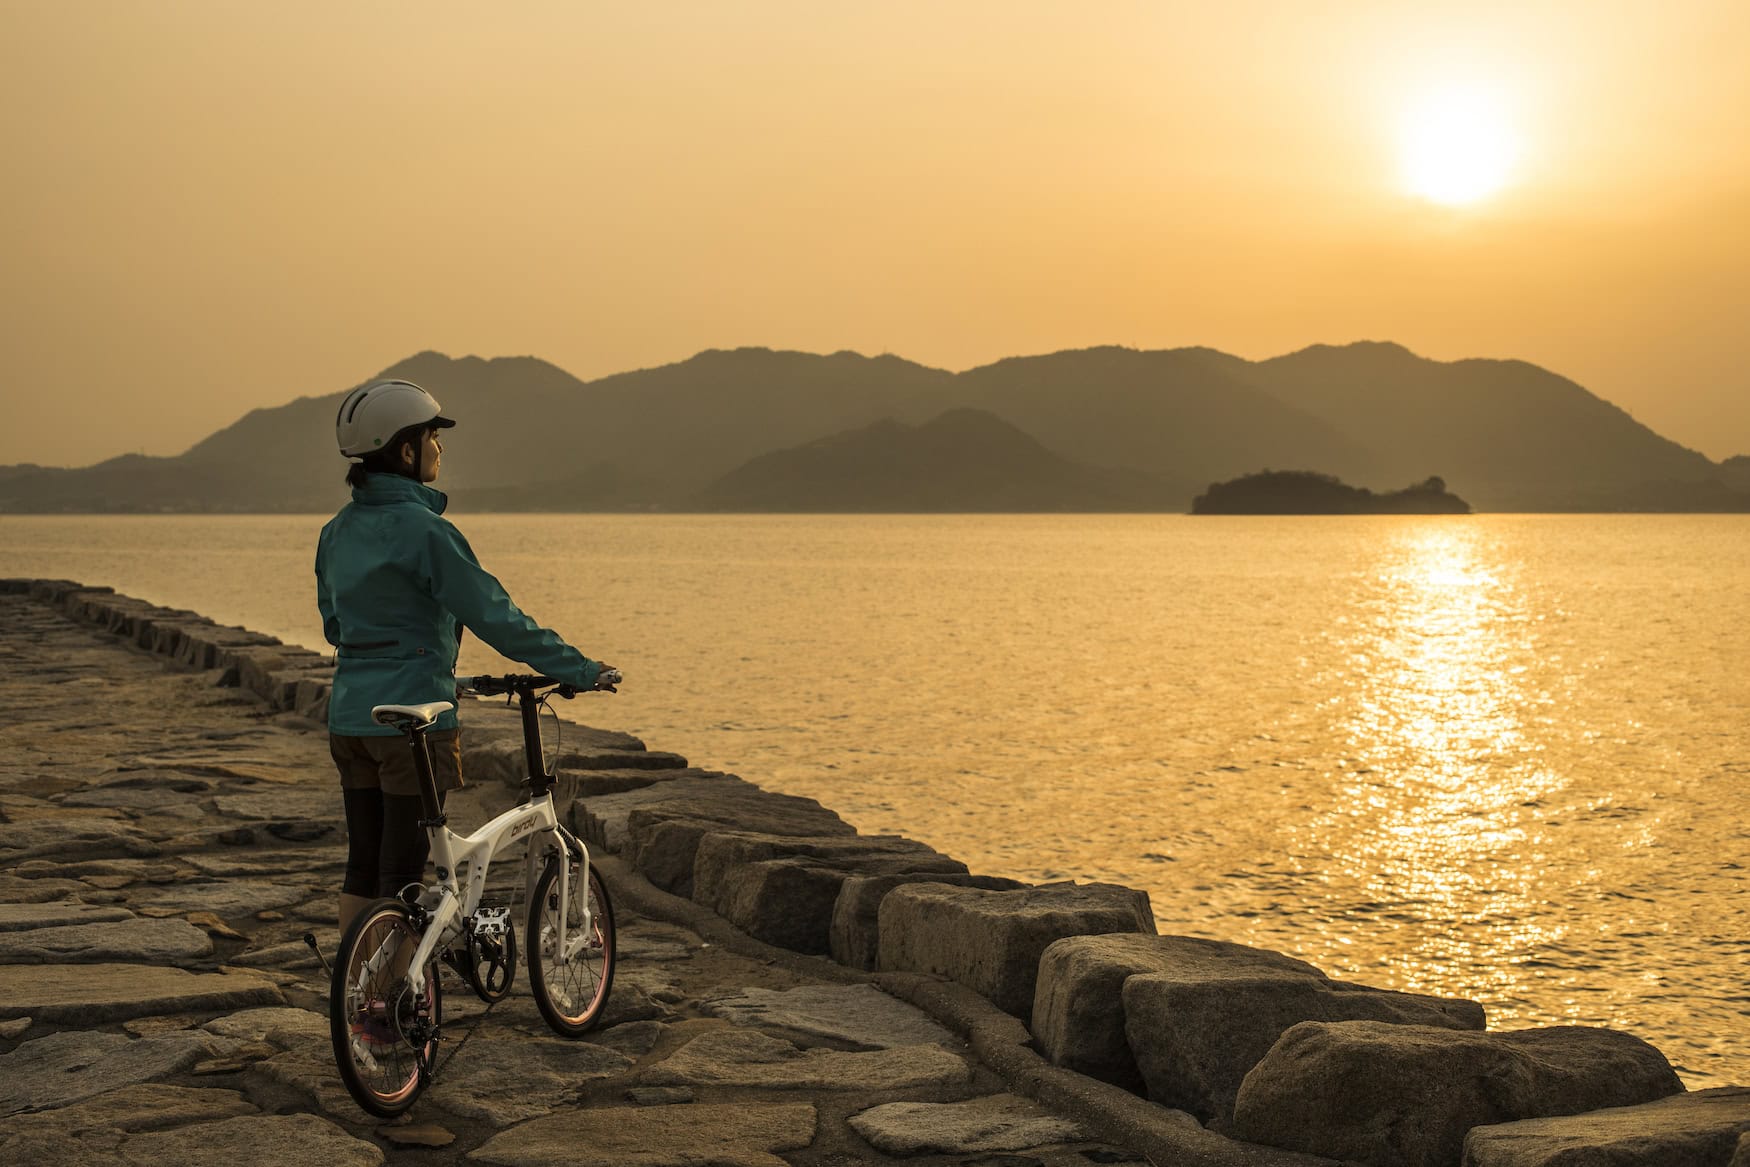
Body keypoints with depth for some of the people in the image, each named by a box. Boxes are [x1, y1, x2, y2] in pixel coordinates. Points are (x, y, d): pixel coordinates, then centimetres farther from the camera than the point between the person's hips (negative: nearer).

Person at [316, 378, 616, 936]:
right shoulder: (422, 528, -16)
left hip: (349, 715, 8)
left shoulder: (338, 530, 9)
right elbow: (494, 615, -16)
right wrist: (579, 669, -9)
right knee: (402, 873, 0)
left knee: (363, 868, 14)